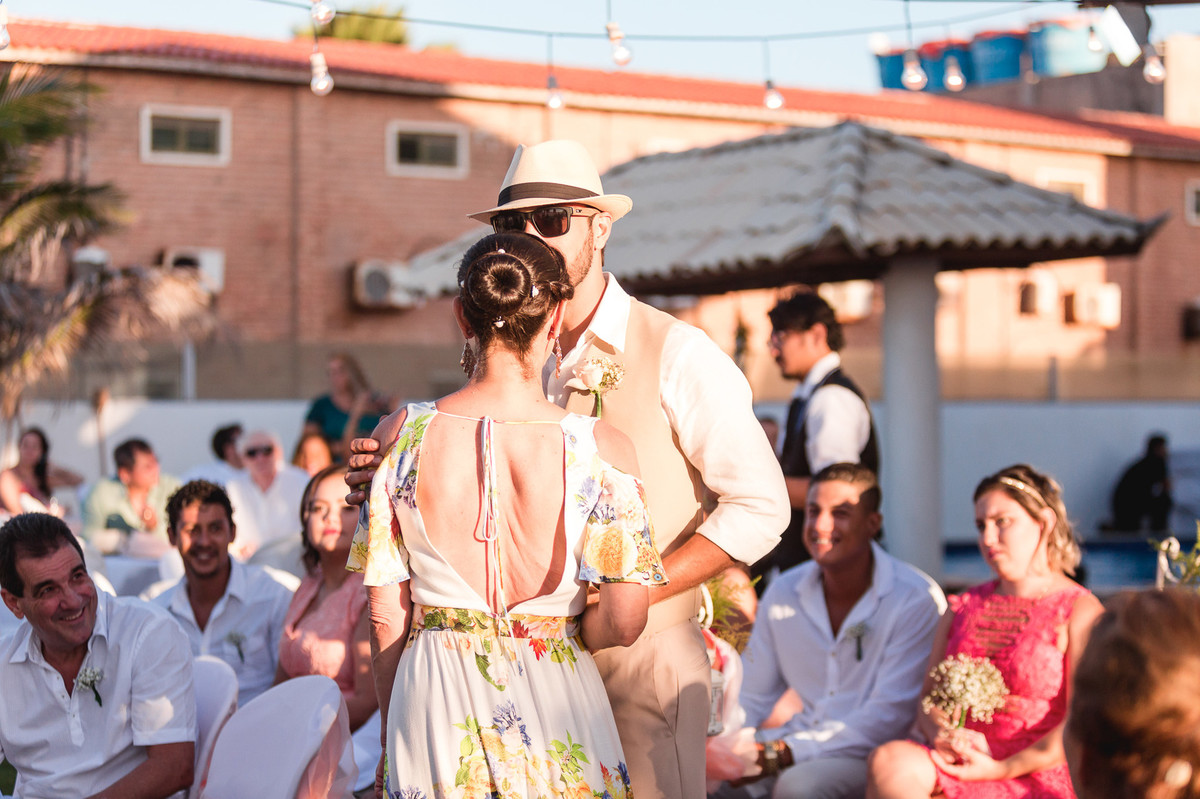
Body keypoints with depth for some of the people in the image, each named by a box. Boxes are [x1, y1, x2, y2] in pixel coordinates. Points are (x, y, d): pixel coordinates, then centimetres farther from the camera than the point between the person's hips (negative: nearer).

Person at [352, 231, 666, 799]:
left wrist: (393, 739, 12)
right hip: (554, 704, -1)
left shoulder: (401, 436, -6)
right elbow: (624, 621, -16)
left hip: (432, 705, 1)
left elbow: (386, 619, -1)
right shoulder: (601, 448, -11)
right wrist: (571, 635, 6)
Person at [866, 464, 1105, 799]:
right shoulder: (963, 607, 21)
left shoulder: (1079, 611, 2)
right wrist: (941, 734, -7)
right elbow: (928, 700, 18)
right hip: (957, 764, 6)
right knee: (888, 761, -30)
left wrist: (1001, 768, -14)